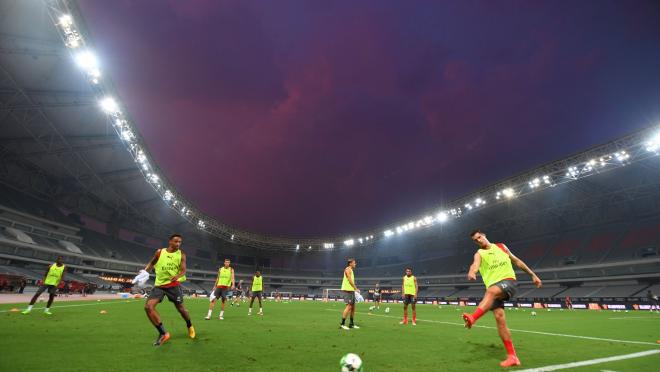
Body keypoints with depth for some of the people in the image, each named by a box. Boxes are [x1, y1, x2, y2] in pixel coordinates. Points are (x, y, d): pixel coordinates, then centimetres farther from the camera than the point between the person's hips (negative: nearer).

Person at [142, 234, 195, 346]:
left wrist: (177, 276, -31)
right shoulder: (160, 252, 0)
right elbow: (152, 263, 17)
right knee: (148, 306, -16)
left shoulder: (181, 255, -4)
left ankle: (190, 326, 36)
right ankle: (163, 333, -6)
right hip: (159, 285, 2)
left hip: (174, 285, -2)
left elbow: (183, 270, -10)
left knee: (181, 308, 5)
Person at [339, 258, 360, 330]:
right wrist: (356, 288, -14)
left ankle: (351, 324, 20)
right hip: (347, 290, -10)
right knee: (349, 306, -12)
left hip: (351, 290, 10)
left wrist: (355, 289, 11)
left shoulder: (351, 270, 20)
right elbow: (350, 280, -16)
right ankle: (342, 324, -8)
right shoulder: (348, 269, -9)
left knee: (353, 306, 11)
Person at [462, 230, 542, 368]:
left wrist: (533, 275, 21)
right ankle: (512, 356, -2)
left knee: (491, 290, -36)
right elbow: (475, 264, -14)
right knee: (499, 317, -12)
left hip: (508, 281, -2)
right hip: (494, 286, 2)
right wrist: (471, 272, -38)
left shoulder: (501, 246, 16)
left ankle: (473, 318, -55)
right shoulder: (479, 254, 9)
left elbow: (517, 261, 25)